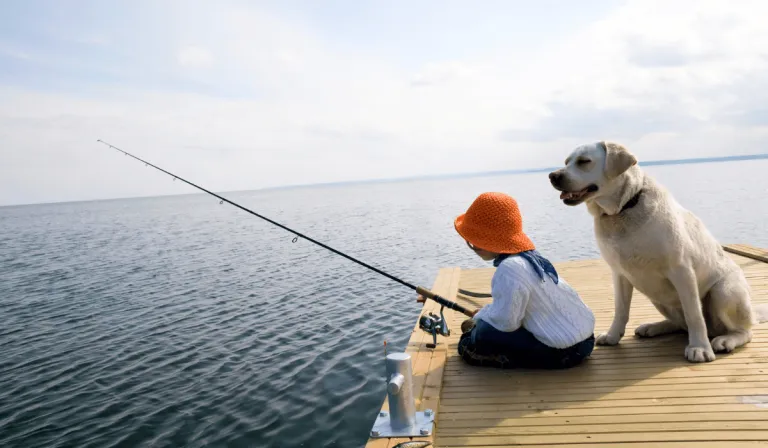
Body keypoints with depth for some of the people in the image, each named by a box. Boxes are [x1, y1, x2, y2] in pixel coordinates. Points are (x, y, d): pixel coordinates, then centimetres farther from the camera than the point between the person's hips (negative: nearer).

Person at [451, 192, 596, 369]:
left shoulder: (510, 269, -25)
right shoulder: (529, 255, 6)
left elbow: (504, 321, -24)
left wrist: (478, 318, -5)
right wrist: (485, 313, 8)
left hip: (564, 351, -10)